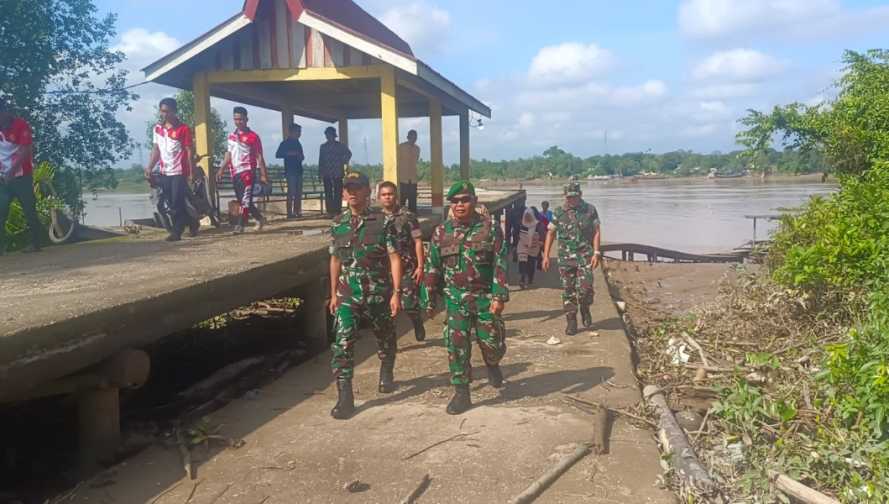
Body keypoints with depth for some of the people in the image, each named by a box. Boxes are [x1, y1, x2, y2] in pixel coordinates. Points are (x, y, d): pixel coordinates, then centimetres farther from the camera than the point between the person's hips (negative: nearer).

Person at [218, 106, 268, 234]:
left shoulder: (253, 136, -4)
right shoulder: (231, 136, 15)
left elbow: (259, 157, -4)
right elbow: (229, 154, 20)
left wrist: (263, 175, -8)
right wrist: (221, 169, 11)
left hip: (247, 171, -7)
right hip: (235, 172, 7)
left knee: (245, 200, -11)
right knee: (242, 200, 11)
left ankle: (240, 225, -12)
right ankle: (259, 218, 26)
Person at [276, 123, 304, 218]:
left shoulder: (298, 143, 18)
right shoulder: (285, 143, -1)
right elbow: (278, 155, -9)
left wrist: (302, 157, 6)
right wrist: (289, 153, -19)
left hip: (298, 170, 7)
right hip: (290, 171, -7)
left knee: (298, 193, 4)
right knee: (291, 192, -11)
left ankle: (297, 212, 8)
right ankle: (290, 213, -10)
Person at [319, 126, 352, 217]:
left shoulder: (340, 146, 5)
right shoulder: (323, 147, 10)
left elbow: (349, 153, 9)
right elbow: (321, 161, 9)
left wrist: (344, 162, -1)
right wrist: (320, 173, 4)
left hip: (337, 173, -1)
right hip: (327, 174, 1)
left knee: (338, 192, -4)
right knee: (328, 193, 0)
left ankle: (337, 210, -2)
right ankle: (330, 211, 2)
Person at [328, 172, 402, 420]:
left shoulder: (382, 221, -8)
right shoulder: (337, 224, 4)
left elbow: (394, 258, -9)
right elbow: (335, 260, 13)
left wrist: (397, 293, -15)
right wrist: (334, 294, 13)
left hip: (379, 293, -1)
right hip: (348, 295, 2)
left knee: (385, 339, 17)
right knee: (343, 343, -10)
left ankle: (386, 374, 44)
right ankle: (345, 398, -6)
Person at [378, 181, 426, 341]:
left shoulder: (407, 216, -5)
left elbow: (417, 241, -5)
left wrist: (420, 266, -10)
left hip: (407, 268, -4)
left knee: (409, 305, -5)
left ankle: (418, 324, 26)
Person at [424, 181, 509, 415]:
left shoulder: (490, 228, -5)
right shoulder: (441, 232, 3)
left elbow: (500, 264, -7)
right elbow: (432, 268, 8)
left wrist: (499, 296, -14)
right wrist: (430, 300, 7)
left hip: (485, 296, -2)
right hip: (455, 298, 2)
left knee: (491, 342, 5)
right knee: (456, 345, 0)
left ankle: (492, 365, 40)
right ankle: (461, 393, 12)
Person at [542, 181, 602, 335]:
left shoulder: (590, 210, 2)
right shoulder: (559, 212, 4)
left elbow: (596, 232, 2)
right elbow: (551, 233, 8)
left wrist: (596, 253, -9)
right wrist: (546, 256, 2)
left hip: (585, 256, -1)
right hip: (565, 257, 1)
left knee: (585, 288, -11)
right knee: (568, 291, 3)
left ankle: (585, 310, 20)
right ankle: (571, 322, 13)